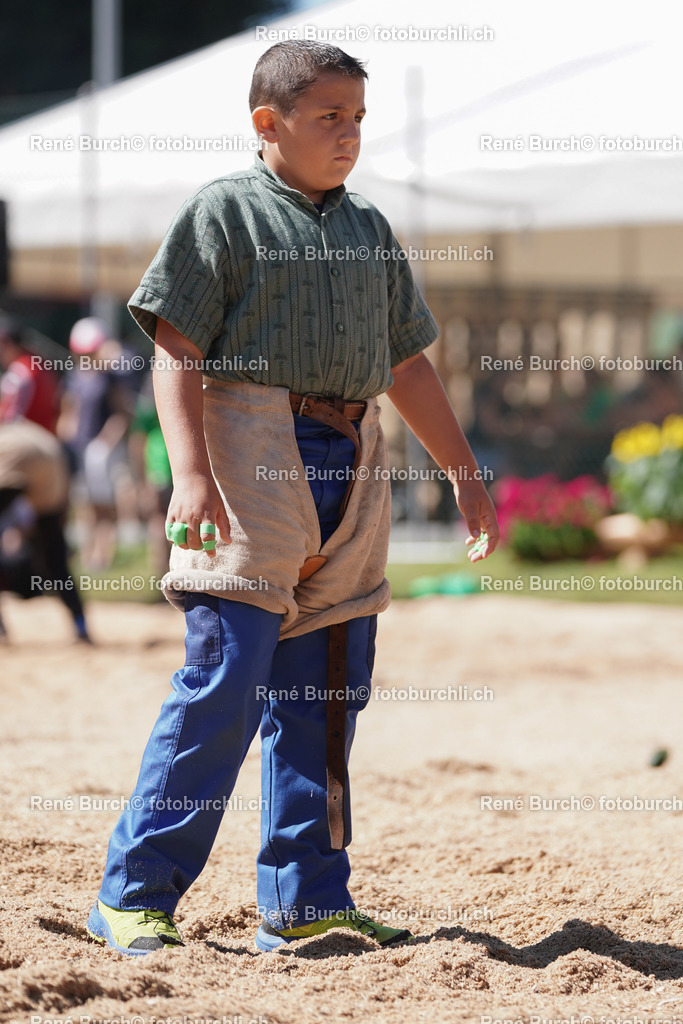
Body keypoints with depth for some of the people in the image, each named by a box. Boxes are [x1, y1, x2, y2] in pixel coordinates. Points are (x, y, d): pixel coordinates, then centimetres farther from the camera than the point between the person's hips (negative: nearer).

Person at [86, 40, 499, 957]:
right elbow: (177, 350, -7)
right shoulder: (224, 211, 0)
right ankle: (133, 896, -9)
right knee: (226, 679, -13)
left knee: (327, 692, 7)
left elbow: (406, 364, 25)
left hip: (354, 465, 7)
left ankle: (306, 899, 13)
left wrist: (465, 471, 23)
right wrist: (192, 473, -19)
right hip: (252, 451, -7)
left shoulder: (369, 229, 19)